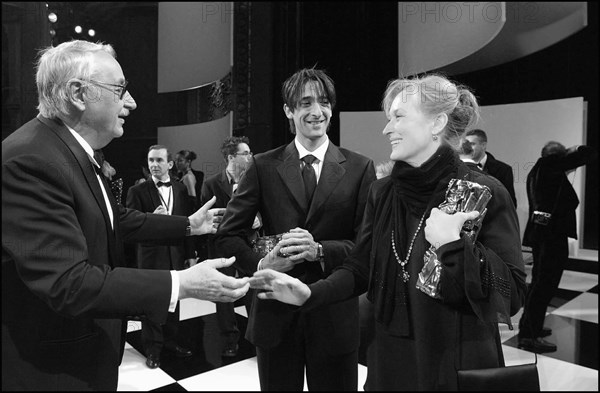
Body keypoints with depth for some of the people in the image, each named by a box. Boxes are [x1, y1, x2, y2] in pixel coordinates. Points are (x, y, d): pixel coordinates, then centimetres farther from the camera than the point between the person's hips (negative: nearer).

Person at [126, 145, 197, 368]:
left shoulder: (180, 190, 5)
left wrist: (191, 254, 6)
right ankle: (152, 348, 24)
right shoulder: (138, 191, -6)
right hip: (151, 255, -3)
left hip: (176, 253, 3)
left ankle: (170, 340, 32)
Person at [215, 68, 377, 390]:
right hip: (275, 315, 1)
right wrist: (260, 264, -16)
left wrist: (320, 250, -20)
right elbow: (227, 234, 0)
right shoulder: (263, 166, -1)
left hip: (335, 317, 0)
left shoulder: (359, 168, -2)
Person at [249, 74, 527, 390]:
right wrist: (310, 294, -13)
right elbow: (360, 268, 3)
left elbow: (511, 295, -15)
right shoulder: (381, 192, 1)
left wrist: (453, 244, -28)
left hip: (458, 364, -4)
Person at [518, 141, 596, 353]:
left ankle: (529, 326, 32)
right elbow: (588, 154, -15)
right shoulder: (551, 165, -12)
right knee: (546, 283, -5)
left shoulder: (537, 170, 16)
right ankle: (529, 336, 0)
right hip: (553, 233, -10)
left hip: (540, 231, 10)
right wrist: (575, 151, 6)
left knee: (540, 281, 20)